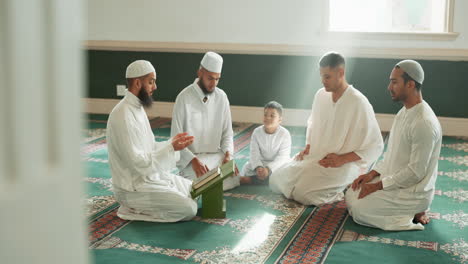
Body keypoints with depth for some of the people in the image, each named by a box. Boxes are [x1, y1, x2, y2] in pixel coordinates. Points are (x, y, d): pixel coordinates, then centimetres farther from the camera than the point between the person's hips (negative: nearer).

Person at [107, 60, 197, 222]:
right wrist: (171, 148, -23)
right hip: (134, 187, -10)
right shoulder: (123, 116, -24)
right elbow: (139, 162, -26)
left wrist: (171, 143, 1)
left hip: (151, 176, 10)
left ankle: (139, 205, 11)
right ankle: (132, 210, -3)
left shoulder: (137, 108, 8)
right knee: (189, 209, -14)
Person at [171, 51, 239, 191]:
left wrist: (228, 154, -12)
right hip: (191, 157, -3)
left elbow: (227, 133, 8)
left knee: (232, 180, -22)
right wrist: (193, 161, -25)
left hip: (216, 155, 4)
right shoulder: (184, 98, -12)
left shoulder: (221, 97, 2)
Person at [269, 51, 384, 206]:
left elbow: (375, 146, -13)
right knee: (276, 180, -3)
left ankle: (343, 191, 2)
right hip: (314, 158, 7)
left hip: (344, 165, -7)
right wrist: (307, 147, 5)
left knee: (303, 192, -23)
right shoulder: (320, 95, 4)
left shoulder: (359, 102, -16)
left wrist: (342, 159, -19)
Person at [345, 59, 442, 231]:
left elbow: (416, 172, -25)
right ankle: (407, 210, 10)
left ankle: (414, 214, -4)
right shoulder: (404, 112, 6)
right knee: (351, 194, 8)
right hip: (394, 180, 10)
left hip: (413, 191, -10)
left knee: (359, 209, -16)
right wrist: (372, 174, 2)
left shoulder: (424, 123, -26)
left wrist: (377, 186, -19)